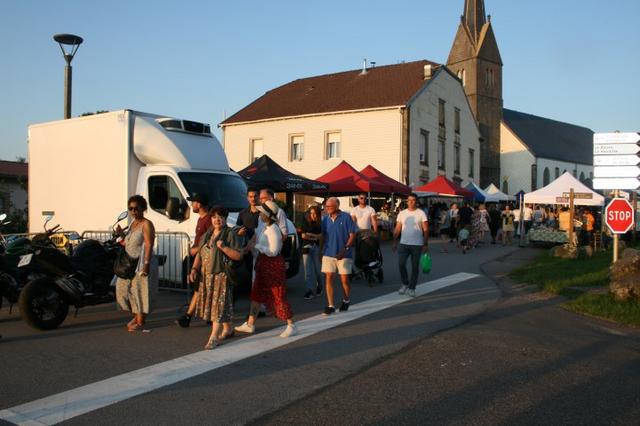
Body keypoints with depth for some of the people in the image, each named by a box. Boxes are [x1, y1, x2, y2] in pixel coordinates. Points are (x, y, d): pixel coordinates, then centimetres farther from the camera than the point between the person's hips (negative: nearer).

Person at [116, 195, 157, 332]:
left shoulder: (146, 224, -11)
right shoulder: (133, 223, 16)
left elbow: (149, 245, -18)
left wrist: (146, 264, -26)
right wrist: (121, 234, 5)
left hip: (142, 264, -9)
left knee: (141, 290, -4)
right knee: (125, 288, 11)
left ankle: (141, 322, 5)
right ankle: (136, 315, 27)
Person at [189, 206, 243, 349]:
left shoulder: (231, 234, -7)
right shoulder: (207, 235, 15)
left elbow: (238, 256, -13)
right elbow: (199, 254, 14)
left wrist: (223, 247, -23)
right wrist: (194, 269, 1)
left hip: (222, 275, -7)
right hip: (206, 275, 7)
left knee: (219, 304, -8)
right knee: (211, 304, 14)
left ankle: (214, 337, -8)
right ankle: (227, 329, 31)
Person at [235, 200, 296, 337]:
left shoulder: (273, 230, -20)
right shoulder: (266, 228, 8)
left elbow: (273, 251, -24)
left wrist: (255, 246, -21)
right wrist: (251, 246, 4)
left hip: (273, 265, -10)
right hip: (264, 264, 10)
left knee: (278, 296, -3)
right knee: (257, 294, 15)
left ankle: (291, 326, 8)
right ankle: (250, 324, 26)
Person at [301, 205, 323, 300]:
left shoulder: (320, 224, 2)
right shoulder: (306, 223, 4)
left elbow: (320, 235, -3)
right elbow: (303, 235, 0)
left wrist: (310, 234, -8)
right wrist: (315, 237, -8)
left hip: (317, 247, 0)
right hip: (307, 247, 0)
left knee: (317, 268, 6)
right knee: (308, 270, -5)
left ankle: (319, 287, 30)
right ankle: (310, 290, -4)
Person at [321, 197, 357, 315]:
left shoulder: (346, 217, -6)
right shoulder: (325, 219, 7)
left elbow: (352, 235, -6)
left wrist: (345, 249, -16)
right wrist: (321, 250, 11)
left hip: (343, 254, -3)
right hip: (328, 253, 4)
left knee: (344, 279, 4)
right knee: (328, 278, -2)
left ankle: (346, 301, 29)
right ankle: (330, 305, 4)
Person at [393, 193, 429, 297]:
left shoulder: (421, 213, -1)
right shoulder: (402, 213, 7)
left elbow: (426, 230, -2)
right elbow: (397, 229, 9)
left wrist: (426, 244, -8)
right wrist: (394, 242, 3)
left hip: (417, 244, -2)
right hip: (404, 243, 2)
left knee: (415, 266, 4)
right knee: (401, 264, -6)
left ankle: (411, 288, 14)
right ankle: (405, 283, 16)